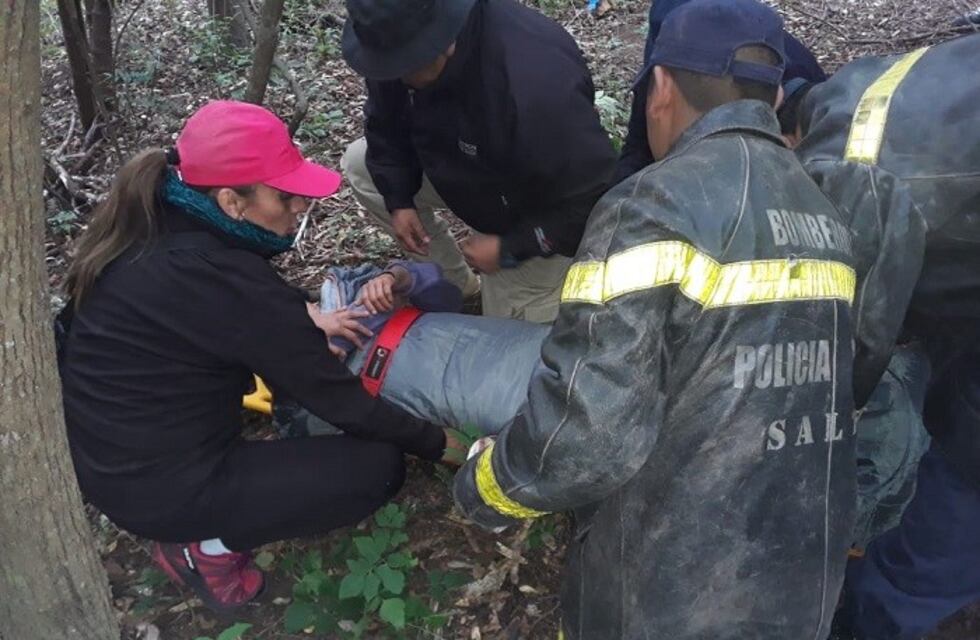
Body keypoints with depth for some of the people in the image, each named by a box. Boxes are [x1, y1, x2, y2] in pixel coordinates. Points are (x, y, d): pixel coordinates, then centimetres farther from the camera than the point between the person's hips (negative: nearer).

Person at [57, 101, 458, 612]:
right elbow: (338, 402, -19)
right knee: (378, 468, -4)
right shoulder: (226, 281, -28)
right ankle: (206, 543, 2)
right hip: (159, 488, -8)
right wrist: (440, 444, -6)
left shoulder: (150, 229, -5)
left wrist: (304, 320, 8)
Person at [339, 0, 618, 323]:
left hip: (534, 217, -6)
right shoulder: (401, 39, -22)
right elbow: (388, 123, -1)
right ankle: (454, 280, 14)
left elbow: (593, 195, -33)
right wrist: (399, 199, -9)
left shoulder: (535, 84, -45)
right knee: (359, 165, 2)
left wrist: (509, 249, -27)